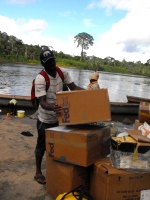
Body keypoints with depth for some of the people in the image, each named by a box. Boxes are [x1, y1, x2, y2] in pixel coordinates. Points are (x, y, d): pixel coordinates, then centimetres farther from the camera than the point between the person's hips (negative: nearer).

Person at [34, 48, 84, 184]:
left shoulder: (63, 72, -7)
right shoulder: (40, 79, -24)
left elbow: (73, 87, -3)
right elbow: (42, 101, -30)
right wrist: (52, 107, -52)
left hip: (60, 118, 5)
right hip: (45, 120, -5)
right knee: (42, 146, 10)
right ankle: (38, 172, 29)